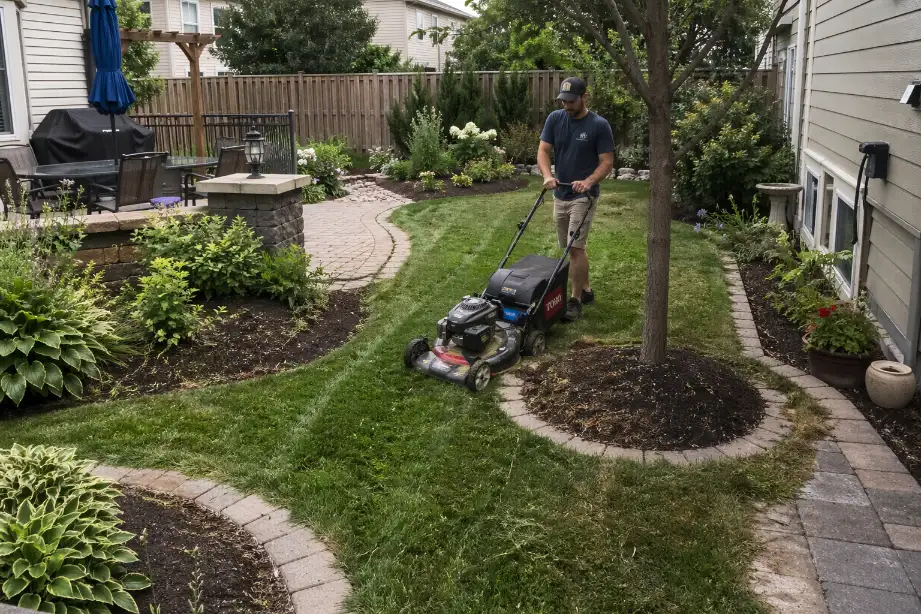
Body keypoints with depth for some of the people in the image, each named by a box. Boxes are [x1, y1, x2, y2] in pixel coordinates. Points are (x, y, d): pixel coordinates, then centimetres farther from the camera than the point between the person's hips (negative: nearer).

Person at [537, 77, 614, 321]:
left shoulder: (599, 125, -12)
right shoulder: (555, 119, 0)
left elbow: (607, 162, -12)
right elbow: (543, 151, -4)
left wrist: (588, 182, -29)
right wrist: (547, 176, -23)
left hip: (583, 196, -5)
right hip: (560, 195, 6)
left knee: (576, 247, -12)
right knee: (571, 247, 13)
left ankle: (575, 300, -5)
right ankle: (586, 289, 28)